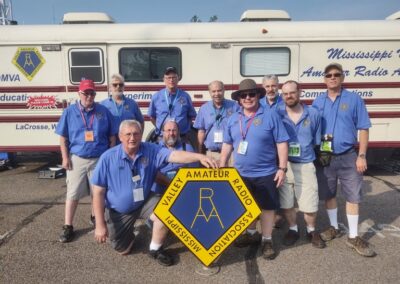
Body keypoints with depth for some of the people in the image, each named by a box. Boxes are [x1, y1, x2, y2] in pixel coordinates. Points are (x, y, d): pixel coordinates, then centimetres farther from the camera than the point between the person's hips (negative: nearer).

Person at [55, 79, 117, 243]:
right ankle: (68, 227, 13)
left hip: (100, 159, 1)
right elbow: (63, 137, 2)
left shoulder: (104, 111, 0)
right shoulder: (70, 112, 0)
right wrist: (65, 158, -4)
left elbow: (112, 137, 5)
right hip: (77, 159, -1)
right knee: (72, 194, 3)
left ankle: (95, 217, 37)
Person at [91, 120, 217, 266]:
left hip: (144, 202, 1)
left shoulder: (151, 150, -16)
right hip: (118, 211, 0)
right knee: (122, 249, 10)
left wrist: (199, 157, -48)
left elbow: (174, 155, -31)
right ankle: (129, 230, 46)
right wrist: (100, 224, -17)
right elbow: (98, 193, -16)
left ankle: (156, 249, 0)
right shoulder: (108, 158, -20)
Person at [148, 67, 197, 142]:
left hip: (182, 138, 0)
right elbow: (152, 116, 14)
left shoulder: (185, 96, 4)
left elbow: (191, 116, 12)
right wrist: (160, 128, 7)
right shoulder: (156, 97, 5)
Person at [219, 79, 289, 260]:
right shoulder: (233, 119, 5)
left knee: (267, 206, 7)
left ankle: (267, 240, 23)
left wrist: (282, 168, -12)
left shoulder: (270, 116, -7)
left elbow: (282, 143, -7)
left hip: (265, 174, -4)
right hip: (241, 174, 4)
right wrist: (221, 168, 8)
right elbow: (227, 145, 10)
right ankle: (251, 233, 39)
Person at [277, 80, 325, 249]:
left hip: (305, 166, 0)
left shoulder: (313, 114, 1)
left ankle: (311, 231, 31)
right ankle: (293, 229, 35)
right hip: (283, 165, 1)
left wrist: (306, 152, 2)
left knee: (310, 205, 4)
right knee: (286, 203, 12)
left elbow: (317, 141, 9)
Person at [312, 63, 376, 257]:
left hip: (348, 156, -2)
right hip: (325, 157, 2)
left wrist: (361, 156, -8)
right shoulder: (318, 102, 5)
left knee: (353, 196, 4)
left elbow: (363, 129, -2)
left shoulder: (354, 99, -2)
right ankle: (334, 228, 31)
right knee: (328, 195, 12)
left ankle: (353, 237, 17)